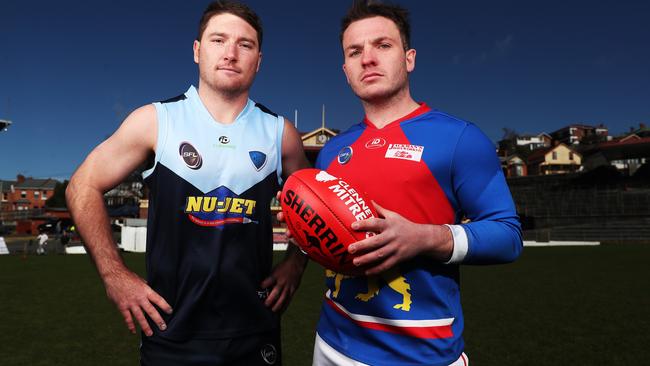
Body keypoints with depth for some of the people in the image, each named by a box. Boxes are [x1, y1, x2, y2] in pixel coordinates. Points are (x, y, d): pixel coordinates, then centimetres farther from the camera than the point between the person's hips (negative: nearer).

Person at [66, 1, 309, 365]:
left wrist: (295, 263, 1)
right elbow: (84, 188, 2)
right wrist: (115, 274, -4)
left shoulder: (280, 132, -2)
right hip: (171, 334, -1)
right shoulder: (154, 120, -6)